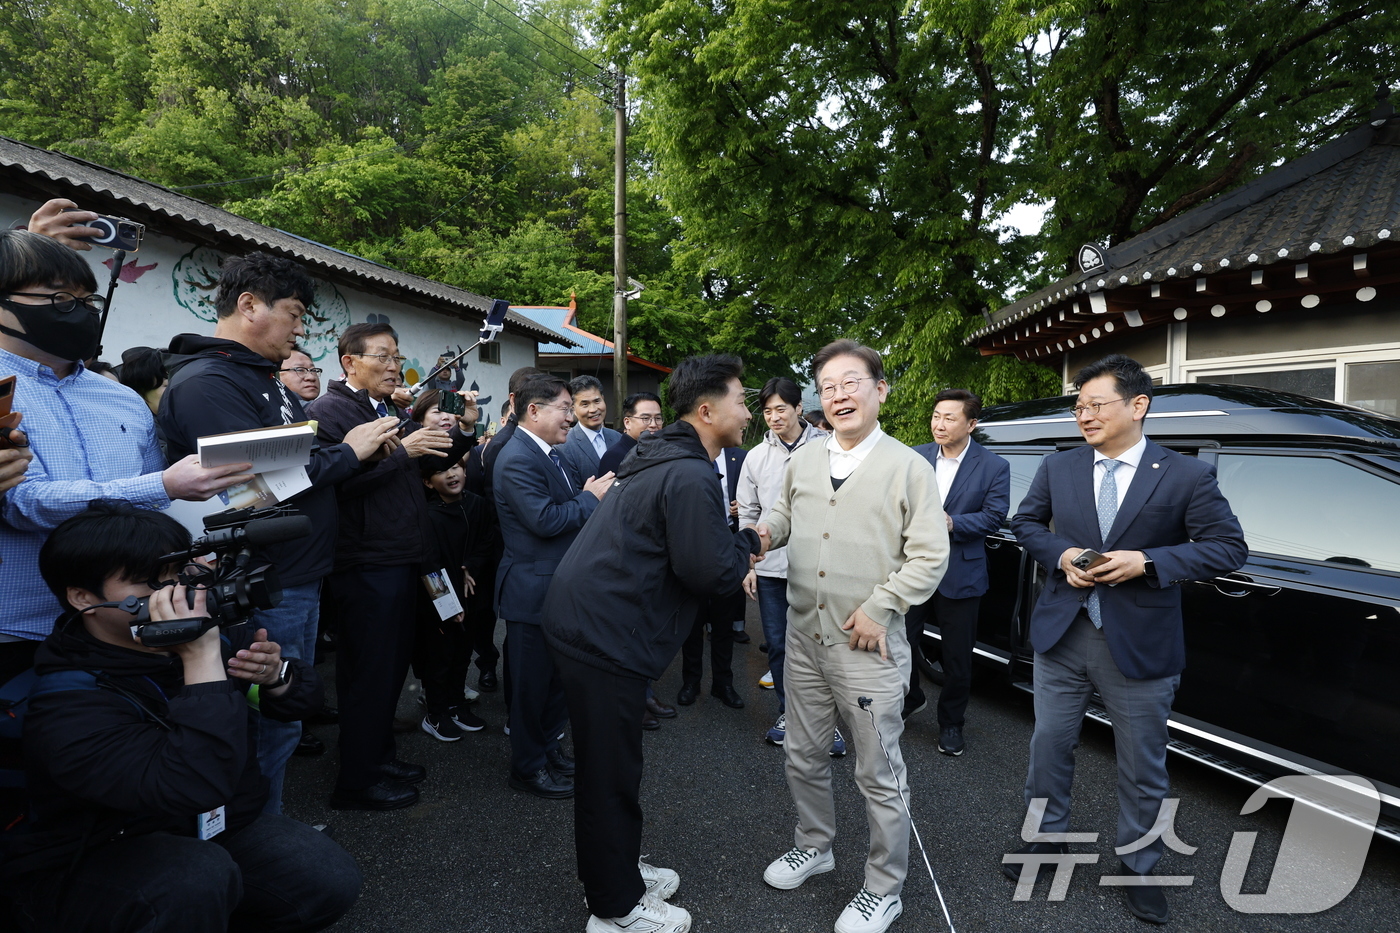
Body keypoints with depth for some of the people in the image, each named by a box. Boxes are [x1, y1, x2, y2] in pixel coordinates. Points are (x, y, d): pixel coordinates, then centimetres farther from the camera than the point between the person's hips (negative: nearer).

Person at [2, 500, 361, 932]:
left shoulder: (203, 634, -7)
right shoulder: (66, 706, -25)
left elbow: (305, 695, 3)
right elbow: (193, 786, -42)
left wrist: (274, 676, -19)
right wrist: (202, 662, -40)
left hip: (215, 829, 6)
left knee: (330, 880, -15)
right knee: (200, 875, -36)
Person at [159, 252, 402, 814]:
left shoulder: (265, 379, 16)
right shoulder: (205, 382, -16)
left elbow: (299, 457, 19)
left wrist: (364, 447, 1)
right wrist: (348, 451, -16)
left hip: (300, 581, 10)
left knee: (285, 720, 21)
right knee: (269, 730, 4)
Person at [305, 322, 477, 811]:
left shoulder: (391, 410, 18)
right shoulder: (328, 411, -10)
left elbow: (434, 463, 18)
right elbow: (338, 480, -24)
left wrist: (464, 430, 2)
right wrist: (402, 450, -24)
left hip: (402, 559, 9)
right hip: (366, 564, -9)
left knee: (393, 662, 18)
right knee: (370, 670, 0)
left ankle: (380, 753, 34)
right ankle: (356, 781, 15)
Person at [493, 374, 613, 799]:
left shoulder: (552, 453, 10)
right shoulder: (517, 459, -21)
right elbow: (544, 520, -29)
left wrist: (590, 494, -3)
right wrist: (591, 497, -17)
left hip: (561, 587, 10)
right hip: (533, 591, -10)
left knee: (558, 675, 21)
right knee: (532, 682, 7)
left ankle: (548, 747, 39)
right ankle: (528, 768, 25)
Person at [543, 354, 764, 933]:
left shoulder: (662, 461, 13)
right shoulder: (690, 477, -20)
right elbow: (710, 570, -23)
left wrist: (735, 542, 6)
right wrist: (748, 544, -5)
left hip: (582, 620, 10)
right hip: (606, 636, -10)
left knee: (609, 762, 23)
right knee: (612, 773, 7)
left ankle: (618, 871, 41)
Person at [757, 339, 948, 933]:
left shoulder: (908, 467, -8)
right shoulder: (803, 461, 7)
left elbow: (929, 555, -9)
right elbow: (783, 513, 20)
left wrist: (879, 608, -14)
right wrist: (765, 530, -2)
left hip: (869, 645, -5)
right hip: (803, 639, 5)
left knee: (878, 774, 9)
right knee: (803, 757, 20)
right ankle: (814, 846, 44)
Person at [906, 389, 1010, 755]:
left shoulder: (994, 467, -4)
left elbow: (994, 515, -9)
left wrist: (952, 524, -21)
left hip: (960, 576, -2)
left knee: (957, 656, 10)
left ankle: (951, 723, 31)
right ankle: (911, 698, 38)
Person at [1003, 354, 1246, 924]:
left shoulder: (1187, 475, -6)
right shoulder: (1057, 468, 2)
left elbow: (1228, 548, -6)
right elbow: (1024, 523, 10)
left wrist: (1147, 562, -19)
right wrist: (1061, 554, -10)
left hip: (1140, 645, -2)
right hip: (1061, 636, 3)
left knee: (1143, 767, 13)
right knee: (1049, 746, 14)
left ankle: (1138, 866, 35)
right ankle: (1046, 839, 36)